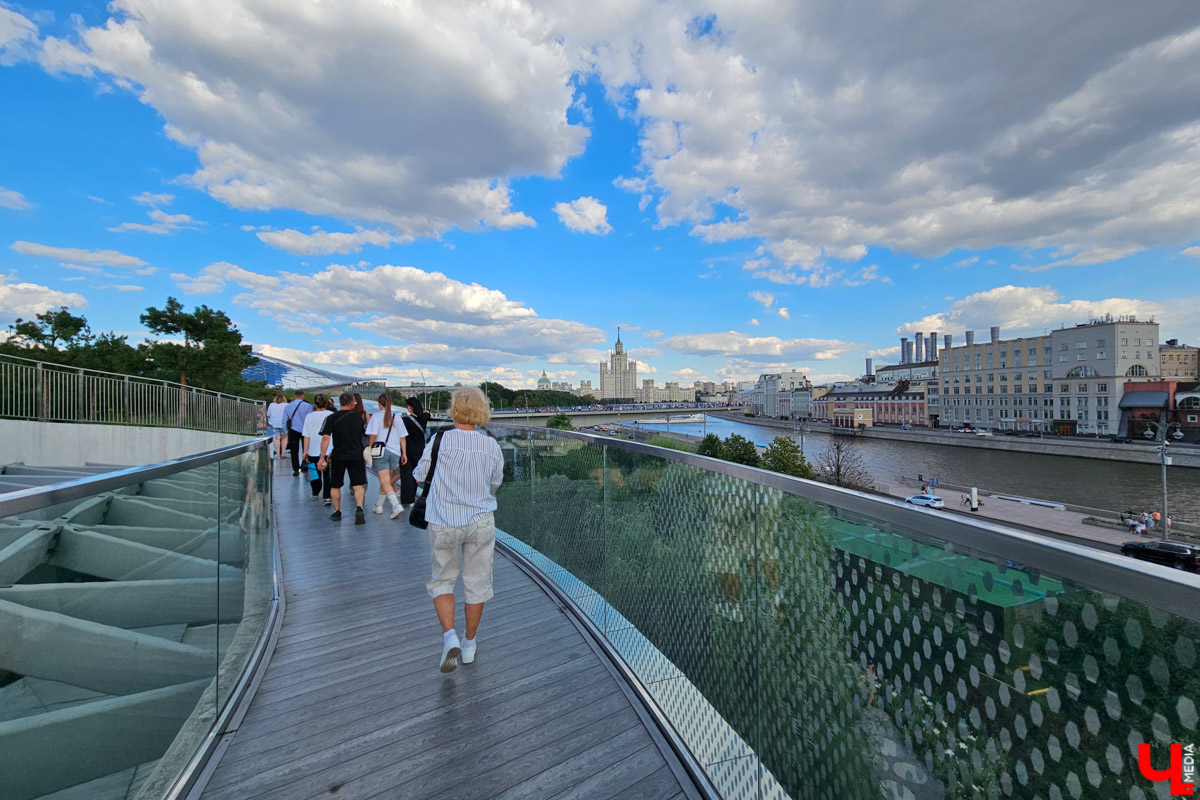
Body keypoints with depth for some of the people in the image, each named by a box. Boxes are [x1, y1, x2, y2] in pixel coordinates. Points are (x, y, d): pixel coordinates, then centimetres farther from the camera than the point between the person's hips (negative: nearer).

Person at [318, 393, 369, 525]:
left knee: (335, 486, 16)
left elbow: (326, 437, -13)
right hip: (356, 455, 1)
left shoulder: (332, 418, -5)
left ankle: (337, 512, 23)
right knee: (358, 485, 1)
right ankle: (359, 508, -18)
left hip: (338, 456, -1)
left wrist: (323, 457, -10)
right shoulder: (358, 417, 5)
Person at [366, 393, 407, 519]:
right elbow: (402, 437, 5)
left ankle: (396, 506, -19)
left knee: (385, 482, -4)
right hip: (395, 452, 4)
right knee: (385, 481, 18)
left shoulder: (376, 416, -4)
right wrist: (404, 453, 10)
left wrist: (369, 448, 1)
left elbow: (373, 434, -13)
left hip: (380, 451, -4)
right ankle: (378, 506, 28)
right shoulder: (397, 417, 6)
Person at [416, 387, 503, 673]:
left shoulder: (440, 440, -12)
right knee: (476, 582, 16)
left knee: (442, 580, 20)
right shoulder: (492, 445, -6)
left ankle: (450, 636, 5)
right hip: (481, 522, 2)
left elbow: (419, 476, -4)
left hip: (444, 523, -1)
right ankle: (469, 645, 31)